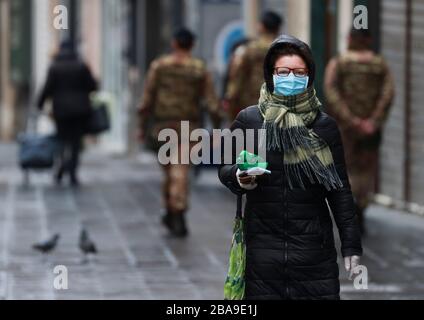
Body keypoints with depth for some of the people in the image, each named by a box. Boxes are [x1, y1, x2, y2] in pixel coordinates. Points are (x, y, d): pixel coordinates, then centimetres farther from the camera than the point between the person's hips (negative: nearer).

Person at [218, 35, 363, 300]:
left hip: (314, 250, 0)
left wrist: (352, 245, 1)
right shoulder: (248, 120, 1)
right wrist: (239, 177, -15)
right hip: (262, 250, 0)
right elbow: (225, 170, 9)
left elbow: (340, 188, 5)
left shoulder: (325, 125, 3)